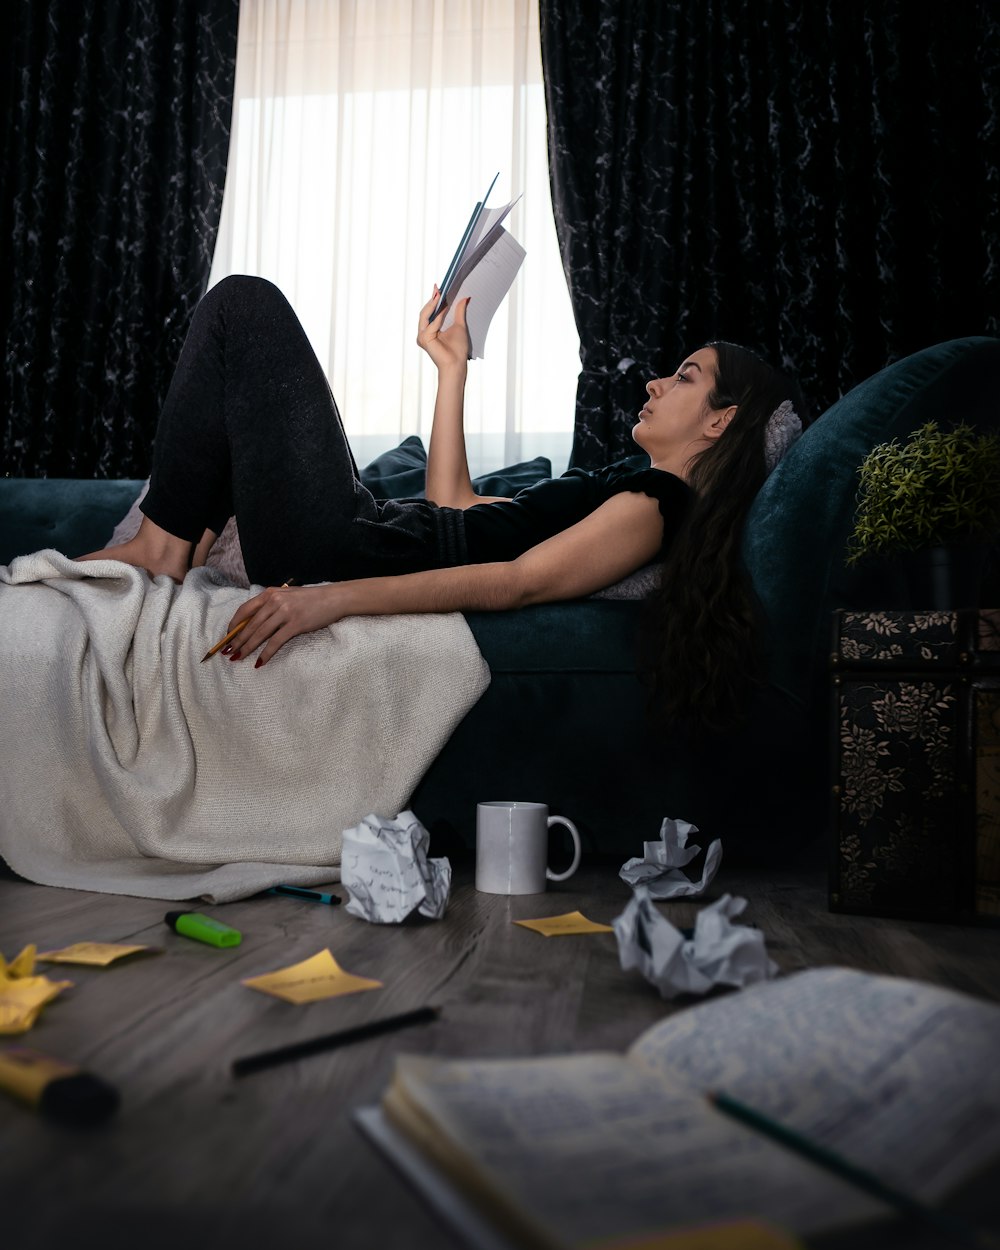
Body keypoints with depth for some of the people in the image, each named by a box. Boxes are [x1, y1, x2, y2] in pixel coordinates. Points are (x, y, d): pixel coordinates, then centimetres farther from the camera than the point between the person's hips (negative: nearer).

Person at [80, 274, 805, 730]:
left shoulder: (653, 506, -12)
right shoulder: (636, 490, 17)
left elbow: (517, 581, -27)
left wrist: (333, 596, -36)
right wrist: (452, 369, 22)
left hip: (341, 552, -10)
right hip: (381, 528, 10)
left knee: (245, 306, -2)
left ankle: (162, 547, 0)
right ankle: (185, 543, 17)